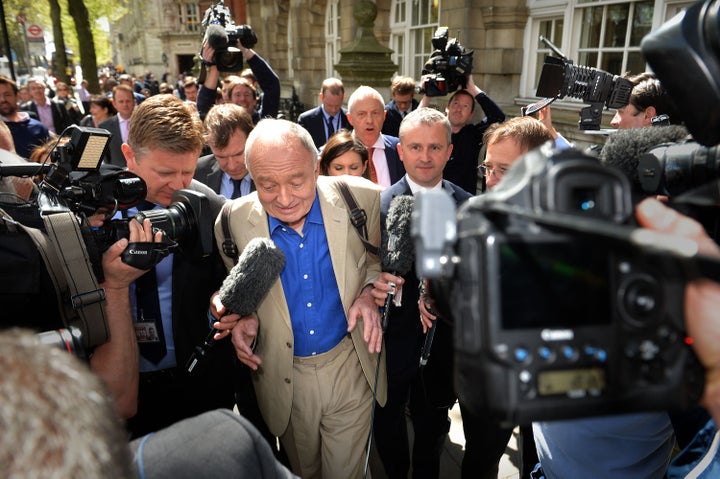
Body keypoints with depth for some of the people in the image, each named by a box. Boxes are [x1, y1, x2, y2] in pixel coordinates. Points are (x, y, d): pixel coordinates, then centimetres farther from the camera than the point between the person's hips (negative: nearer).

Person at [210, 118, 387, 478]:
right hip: (283, 377, 2)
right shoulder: (233, 221, -13)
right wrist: (242, 316, -17)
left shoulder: (362, 199, -16)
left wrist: (370, 291, -17)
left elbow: (380, 258, 2)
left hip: (351, 367, -1)